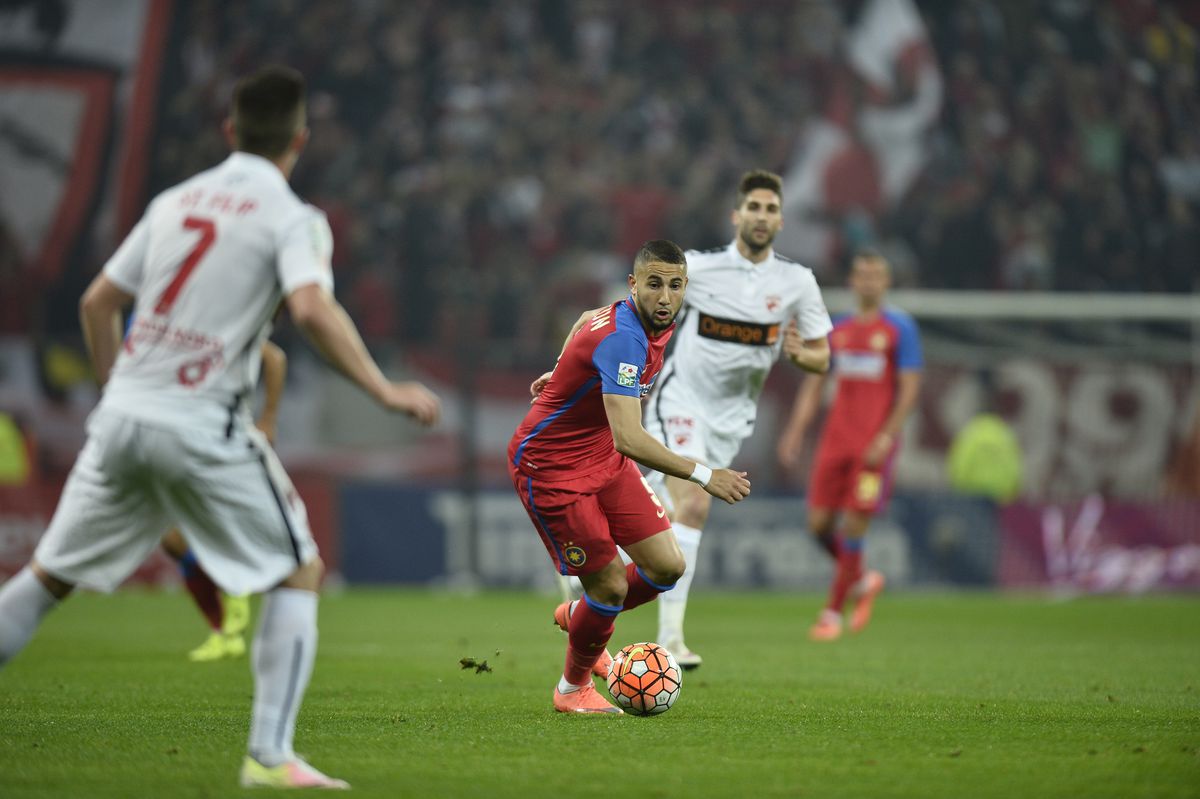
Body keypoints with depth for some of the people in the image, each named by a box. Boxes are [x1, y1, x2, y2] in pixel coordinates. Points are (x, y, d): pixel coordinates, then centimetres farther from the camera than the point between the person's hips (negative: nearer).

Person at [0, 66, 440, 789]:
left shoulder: (176, 201, 15)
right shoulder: (292, 218, -3)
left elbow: (97, 302, 18)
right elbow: (313, 310, -22)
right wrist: (386, 391, -16)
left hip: (122, 418, 6)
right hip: (202, 428, -6)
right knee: (300, 573, 5)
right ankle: (270, 756, -5)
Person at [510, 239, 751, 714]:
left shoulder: (655, 322, -2)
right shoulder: (623, 338, -32)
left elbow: (589, 321, 22)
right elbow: (628, 438, -43)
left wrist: (565, 372, 29)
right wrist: (703, 476, -45)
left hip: (604, 460, 9)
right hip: (550, 466, -9)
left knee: (666, 567, 0)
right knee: (611, 586, -7)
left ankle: (579, 615, 30)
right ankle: (573, 689, 20)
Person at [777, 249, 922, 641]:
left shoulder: (899, 328, -2)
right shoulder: (836, 330, 12)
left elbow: (909, 388, -6)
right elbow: (813, 385, 15)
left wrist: (887, 436, -15)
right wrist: (795, 431, 4)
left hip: (874, 445, -5)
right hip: (836, 442, 5)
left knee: (854, 525, -8)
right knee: (818, 523, 0)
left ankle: (832, 612, 0)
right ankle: (862, 581, 25)